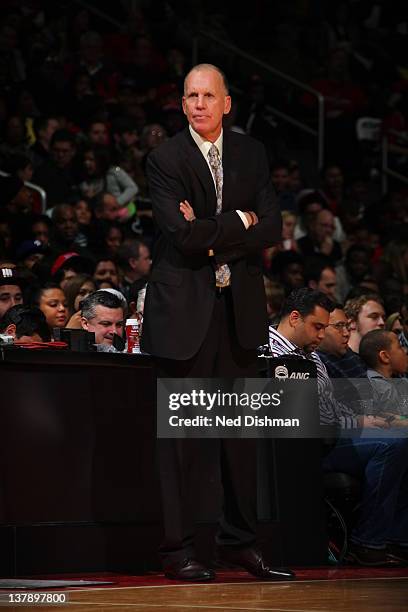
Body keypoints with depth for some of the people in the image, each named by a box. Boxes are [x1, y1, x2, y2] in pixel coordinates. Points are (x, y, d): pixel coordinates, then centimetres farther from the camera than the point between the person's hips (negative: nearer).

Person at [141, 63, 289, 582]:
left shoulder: (252, 154, 10)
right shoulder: (164, 159, -4)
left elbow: (271, 229, 0)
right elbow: (183, 234, -16)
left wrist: (212, 237, -11)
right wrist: (239, 222, -5)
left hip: (238, 304, 4)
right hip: (183, 305, -4)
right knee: (178, 429, -4)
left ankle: (239, 540, 17)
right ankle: (176, 547, 1)